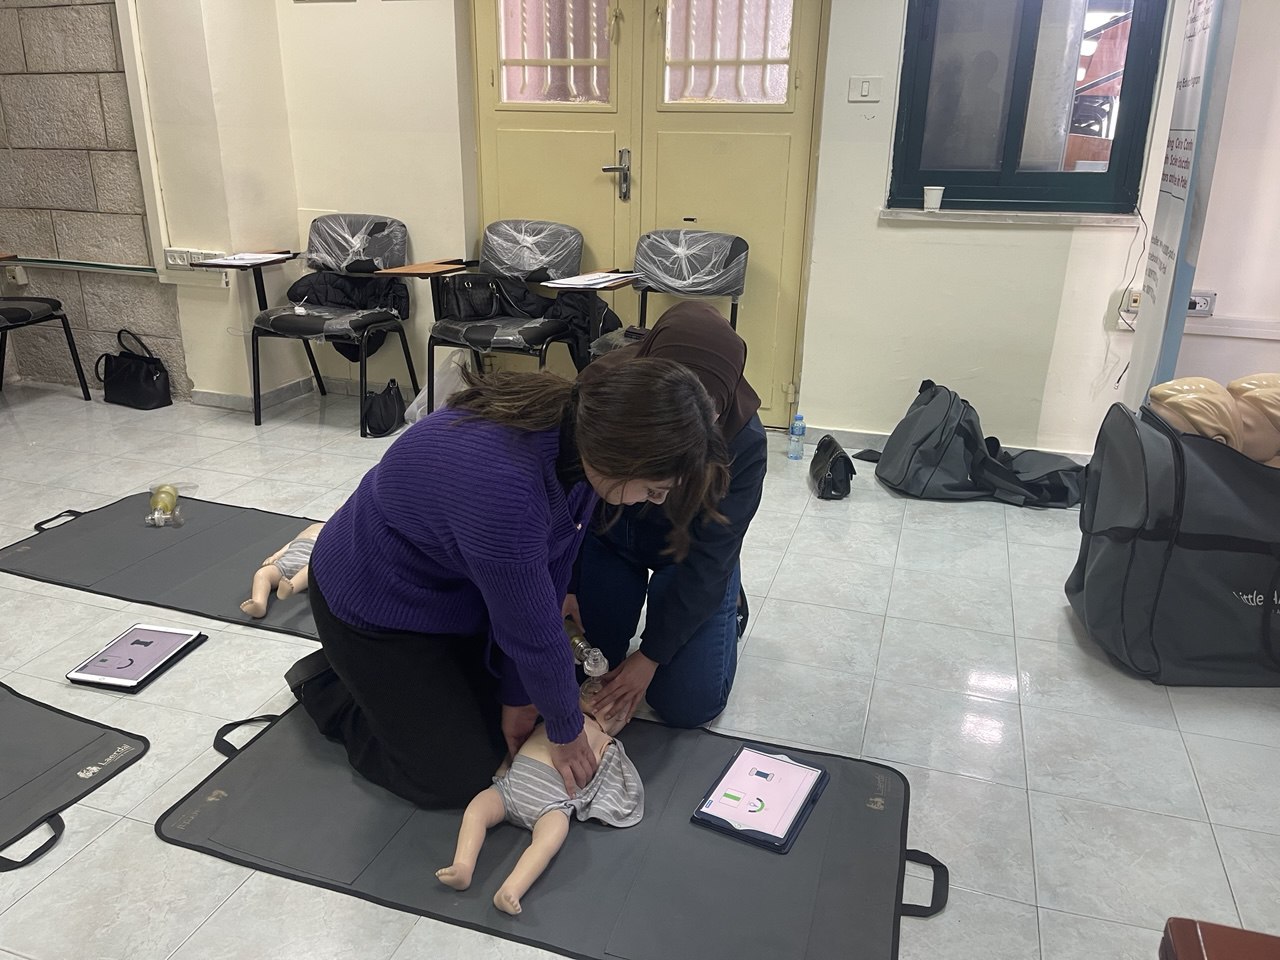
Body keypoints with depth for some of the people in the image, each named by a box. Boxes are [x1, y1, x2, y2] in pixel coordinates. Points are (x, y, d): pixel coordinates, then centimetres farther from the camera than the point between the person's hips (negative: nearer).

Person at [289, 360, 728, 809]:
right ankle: (327, 687, 19)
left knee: (506, 727, 12)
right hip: (376, 600, -7)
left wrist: (518, 696, -3)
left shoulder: (582, 429, -18)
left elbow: (549, 572, -10)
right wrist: (566, 732, -10)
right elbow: (532, 628, -28)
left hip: (456, 587, 7)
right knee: (457, 780, 0)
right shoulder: (501, 482, -42)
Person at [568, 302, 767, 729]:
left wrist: (650, 655, -21)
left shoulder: (743, 442, -33)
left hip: (688, 547, -1)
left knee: (689, 703, -3)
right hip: (605, 533, 2)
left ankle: (725, 603, 23)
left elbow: (707, 559, -24)